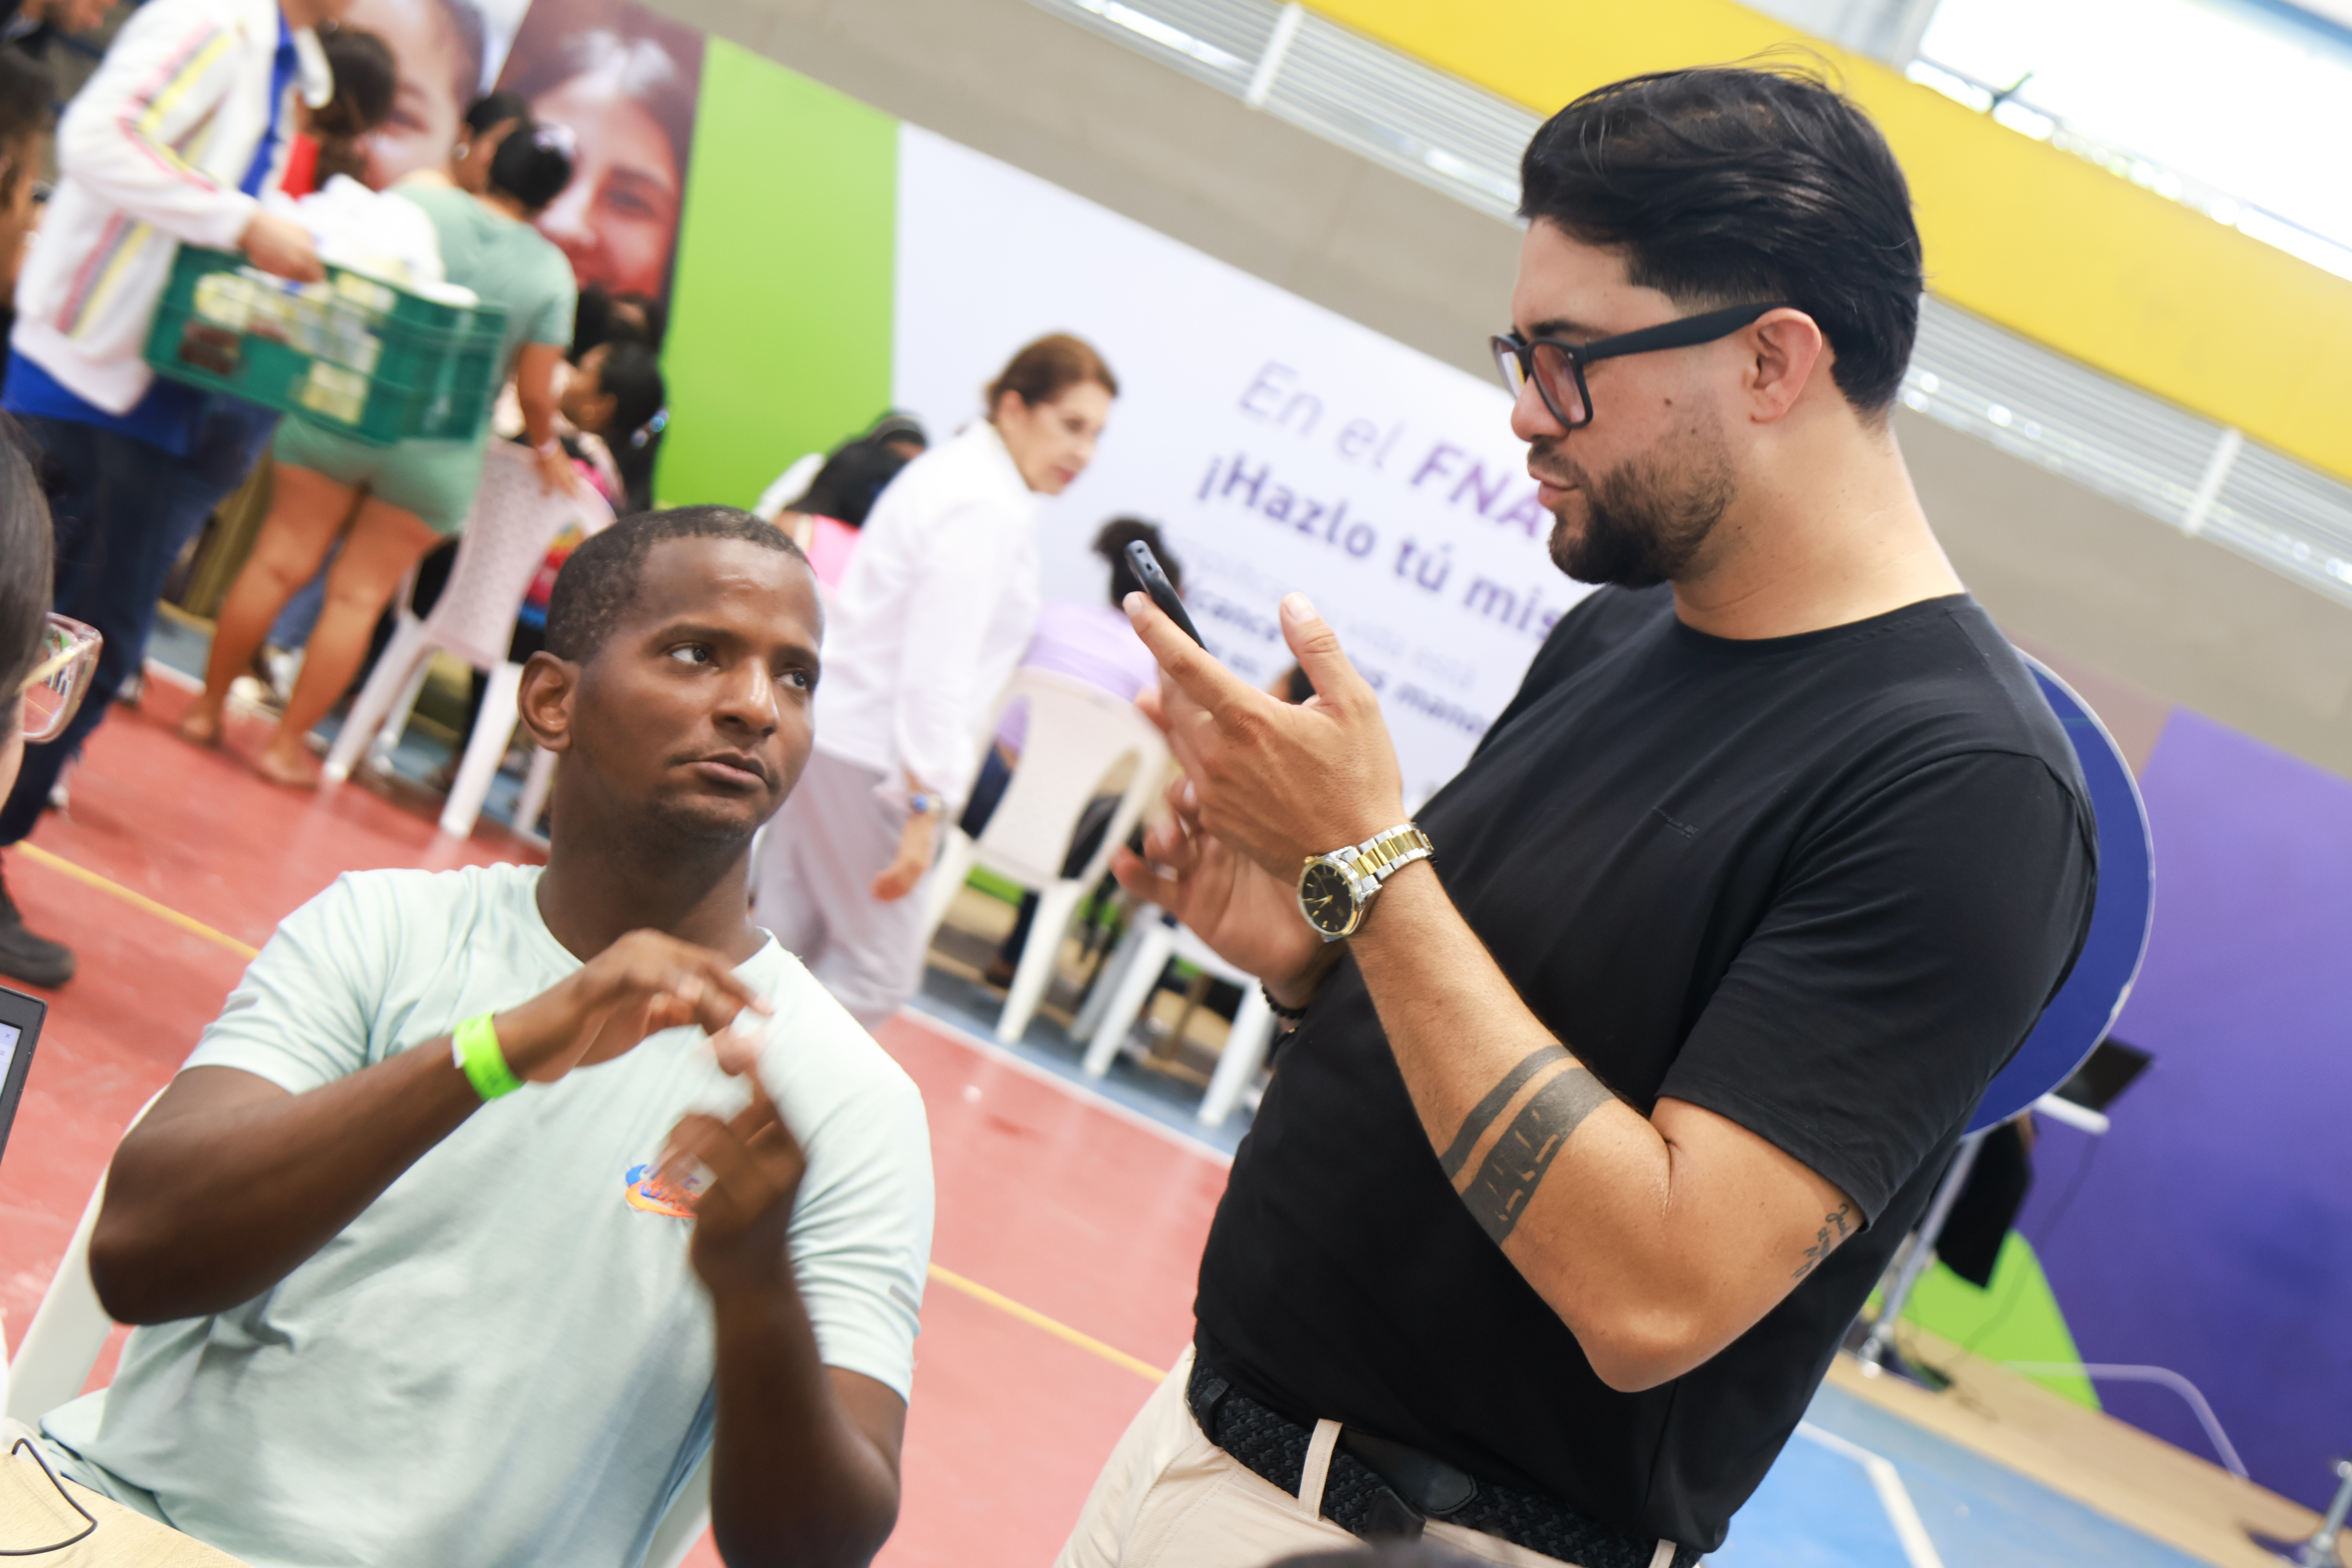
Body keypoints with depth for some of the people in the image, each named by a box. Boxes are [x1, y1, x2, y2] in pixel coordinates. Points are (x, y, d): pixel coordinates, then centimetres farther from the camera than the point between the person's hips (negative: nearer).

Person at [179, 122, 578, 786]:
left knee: (278, 563, 9)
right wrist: (547, 449, 15)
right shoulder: (551, 274, -5)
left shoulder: (419, 200, -3)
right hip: (438, 453, -1)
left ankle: (207, 707, 20)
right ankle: (288, 743, 11)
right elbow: (535, 392, -4)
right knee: (358, 594, 7)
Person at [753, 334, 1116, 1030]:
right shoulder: (988, 508, -16)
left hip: (819, 730, 10)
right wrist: (924, 806, -22)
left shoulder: (960, 471, 16)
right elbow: (937, 669, -22)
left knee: (783, 947, 11)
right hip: (862, 756, -10)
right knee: (881, 967, -4)